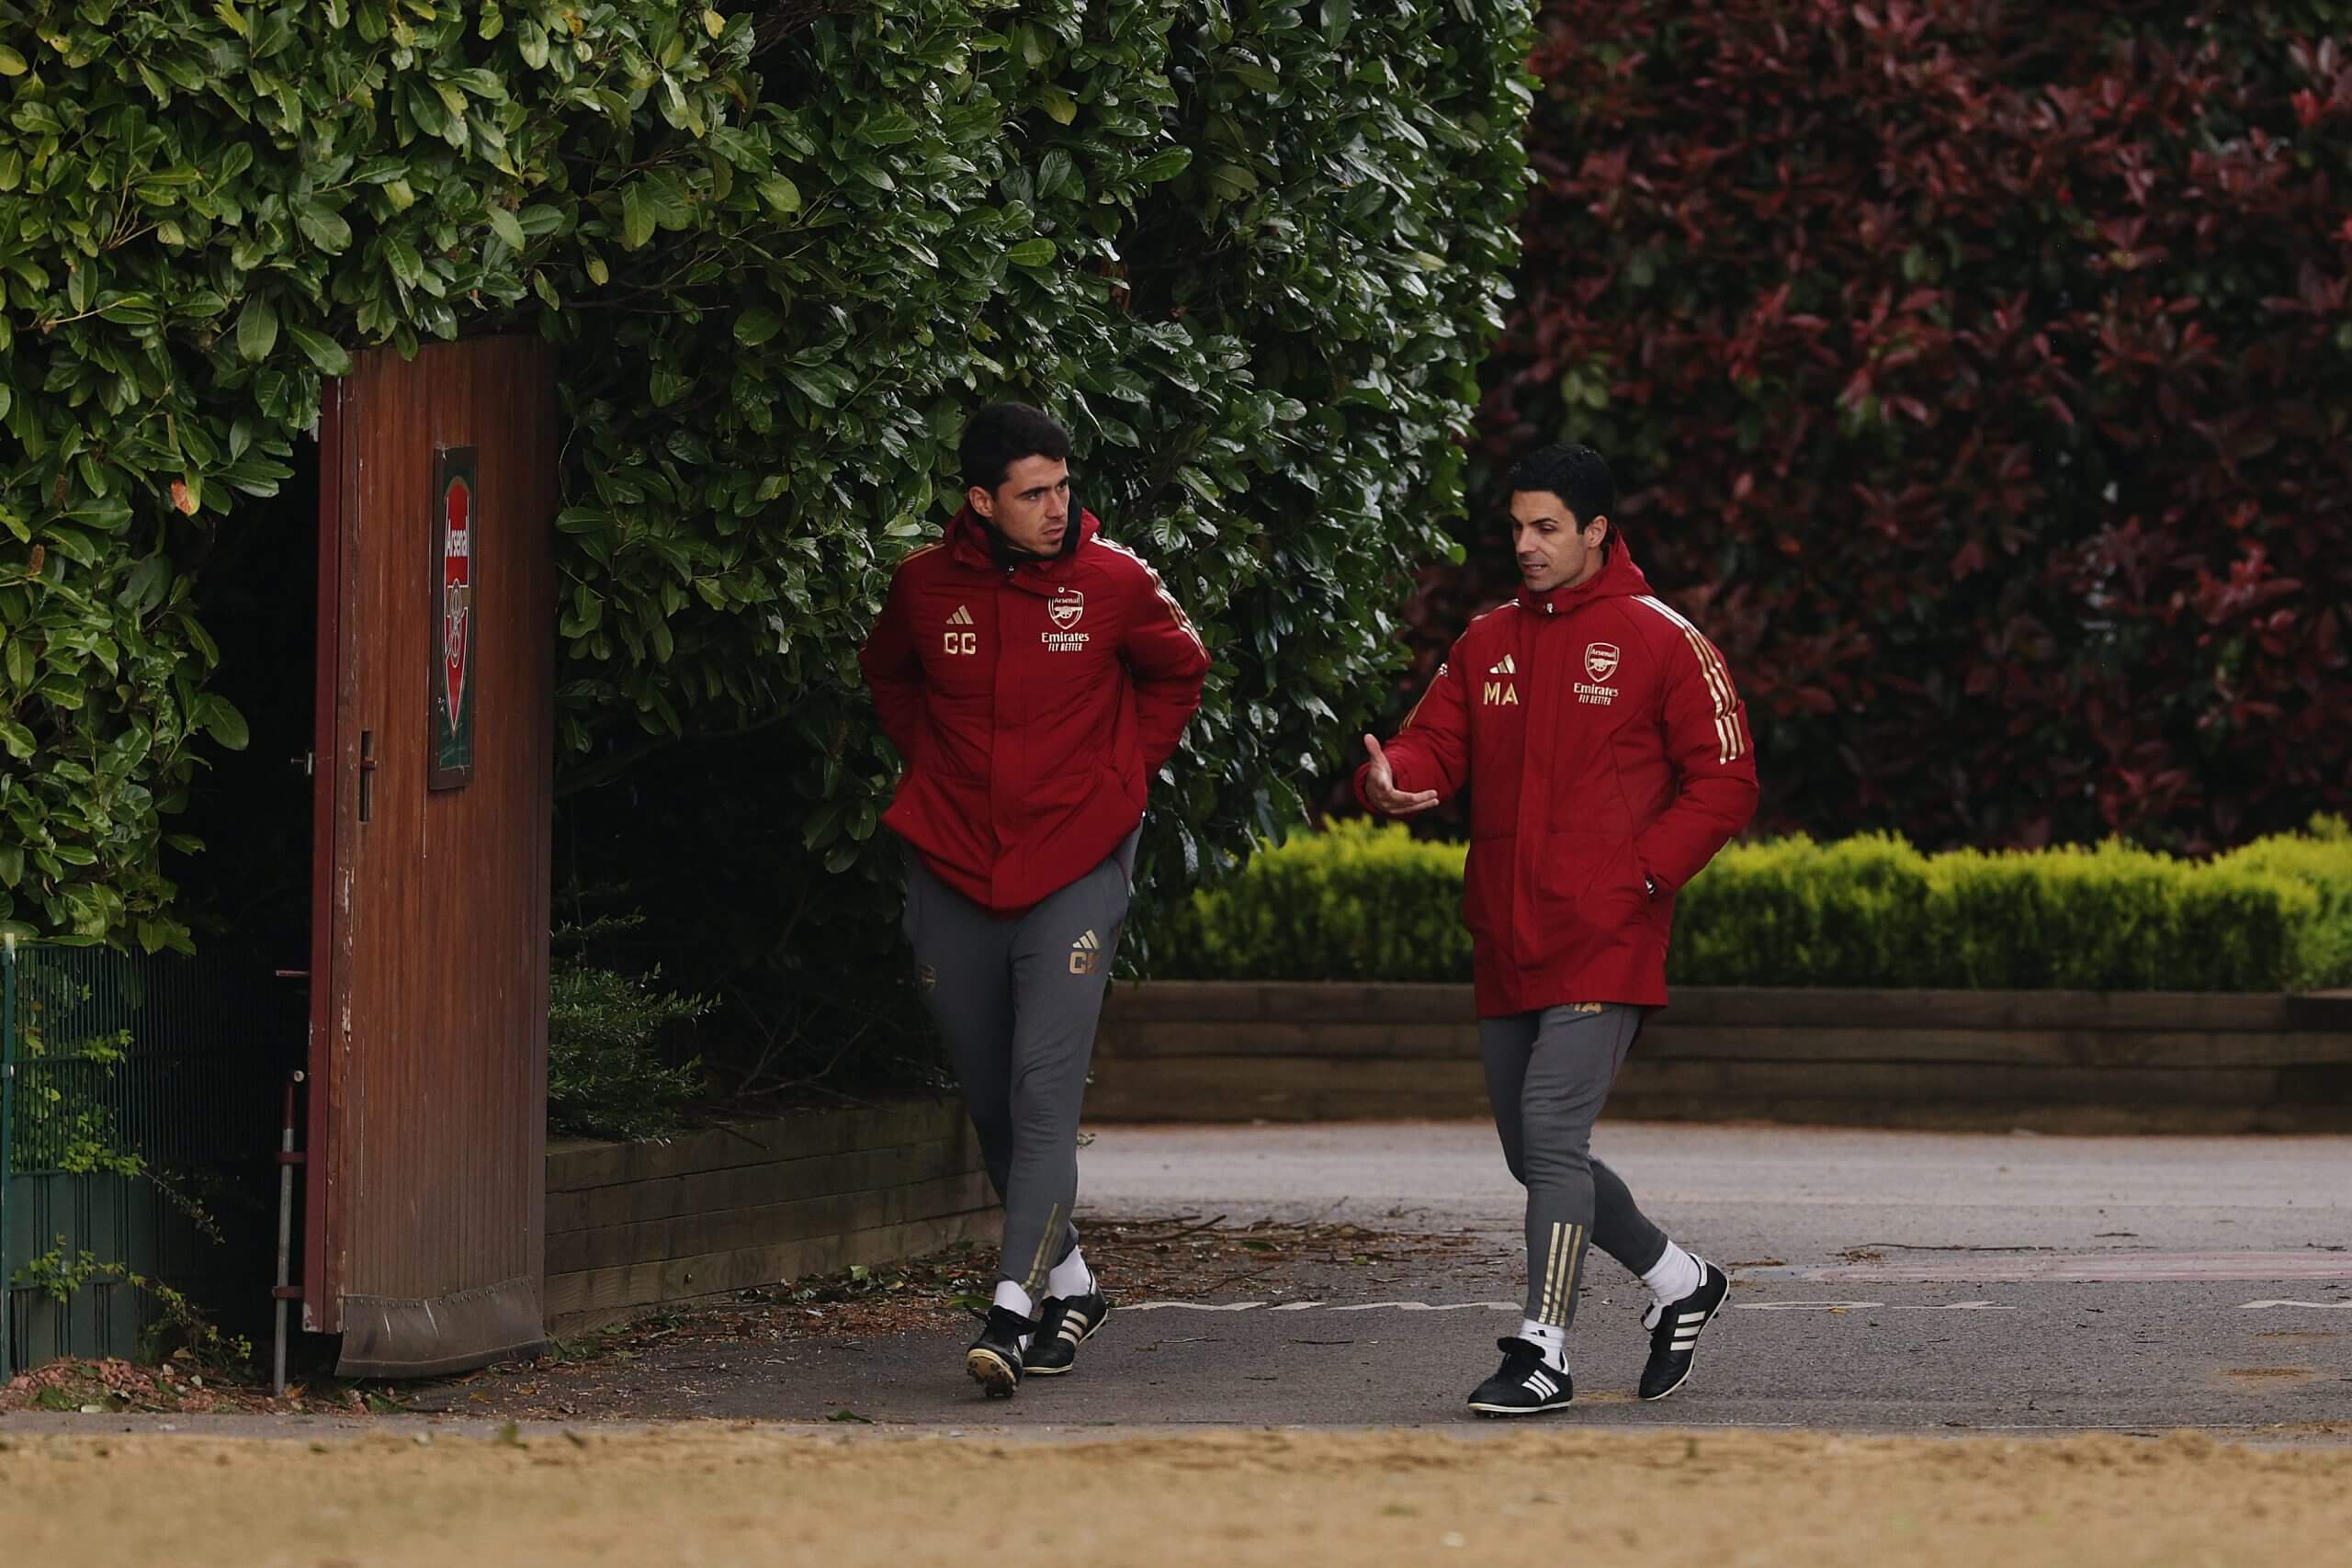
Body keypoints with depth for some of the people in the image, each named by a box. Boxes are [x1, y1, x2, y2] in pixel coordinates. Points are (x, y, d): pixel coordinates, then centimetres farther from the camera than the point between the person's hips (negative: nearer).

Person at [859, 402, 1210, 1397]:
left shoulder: (1113, 584, -6)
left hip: (1075, 870, -3)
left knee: (1044, 1093, -14)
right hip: (953, 871, 3)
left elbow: (1177, 673, 12)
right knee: (991, 1100, 10)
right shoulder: (926, 584, -1)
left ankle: (1014, 1311, -19)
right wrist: (933, 767, 9)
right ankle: (1068, 1282, 27)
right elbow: (888, 676, 21)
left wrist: (1122, 776, 4)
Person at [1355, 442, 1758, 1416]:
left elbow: (1725, 780, -3)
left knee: (1552, 1132, -16)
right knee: (1534, 1152, 11)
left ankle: (1544, 1353, -14)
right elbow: (1436, 744, 9)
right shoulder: (1489, 642, 14)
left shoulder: (1658, 642, -3)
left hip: (1604, 943, -7)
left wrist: (1643, 871, -13)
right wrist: (1391, 781, -15)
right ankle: (1680, 1283, 30)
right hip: (1507, 945, 7)